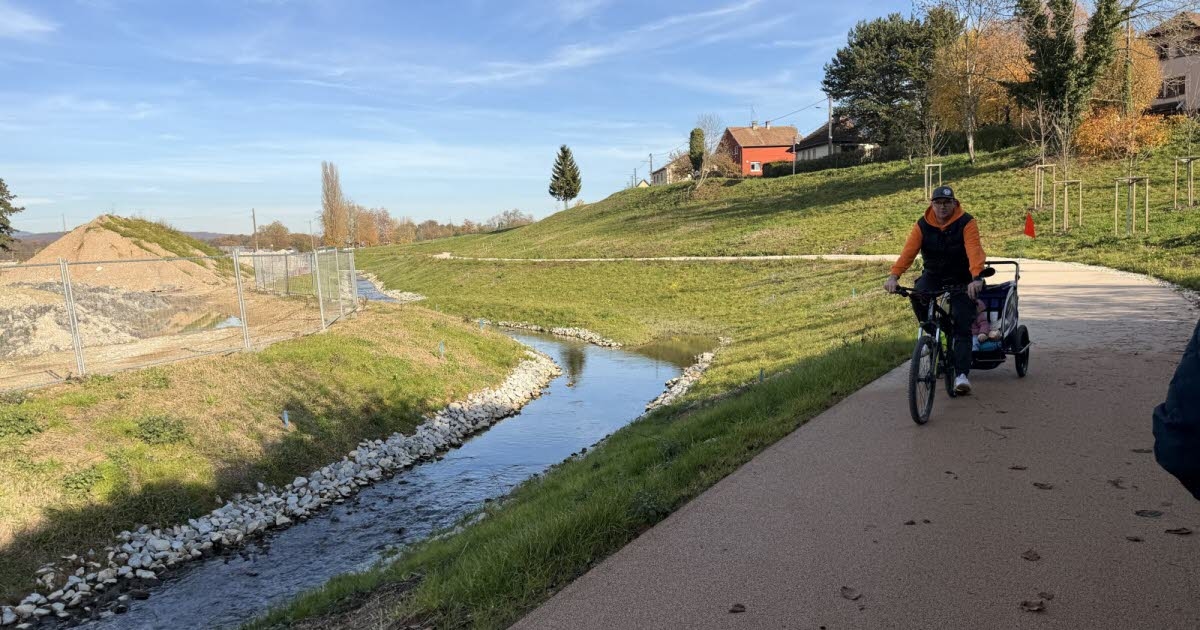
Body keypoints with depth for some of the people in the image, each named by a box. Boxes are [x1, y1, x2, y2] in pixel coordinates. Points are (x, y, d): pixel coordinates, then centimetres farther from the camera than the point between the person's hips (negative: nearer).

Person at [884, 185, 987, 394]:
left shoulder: (966, 223, -16)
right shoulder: (922, 225, -8)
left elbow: (974, 250, -30)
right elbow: (908, 251, -21)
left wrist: (976, 278, -48)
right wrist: (894, 276, -37)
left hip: (961, 279, -2)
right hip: (933, 275, 2)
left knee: (962, 326, -11)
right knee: (917, 294, -31)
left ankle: (961, 374, -10)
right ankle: (932, 333, -7)